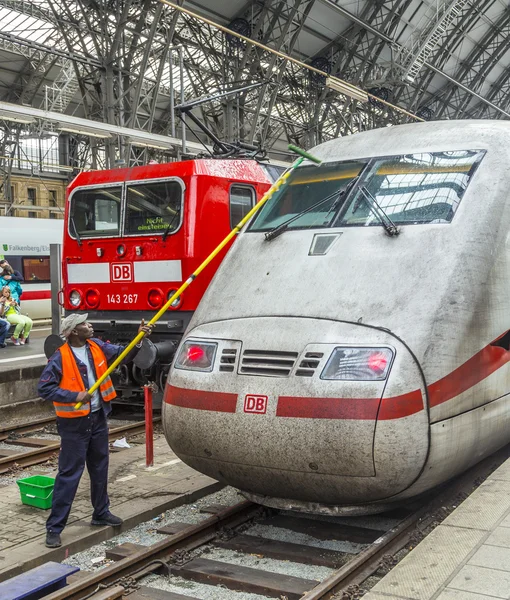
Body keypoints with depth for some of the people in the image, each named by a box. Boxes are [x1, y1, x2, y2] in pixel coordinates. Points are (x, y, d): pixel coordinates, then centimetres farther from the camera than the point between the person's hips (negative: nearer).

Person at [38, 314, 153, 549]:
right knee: (69, 474, -5)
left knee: (100, 469, 18)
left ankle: (101, 513, 36)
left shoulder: (96, 347, 2)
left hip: (98, 418, 7)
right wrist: (75, 396, -24)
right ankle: (54, 527, 3)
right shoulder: (60, 358, -17)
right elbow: (44, 388, -17)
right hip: (74, 424, -7)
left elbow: (122, 354, 3)